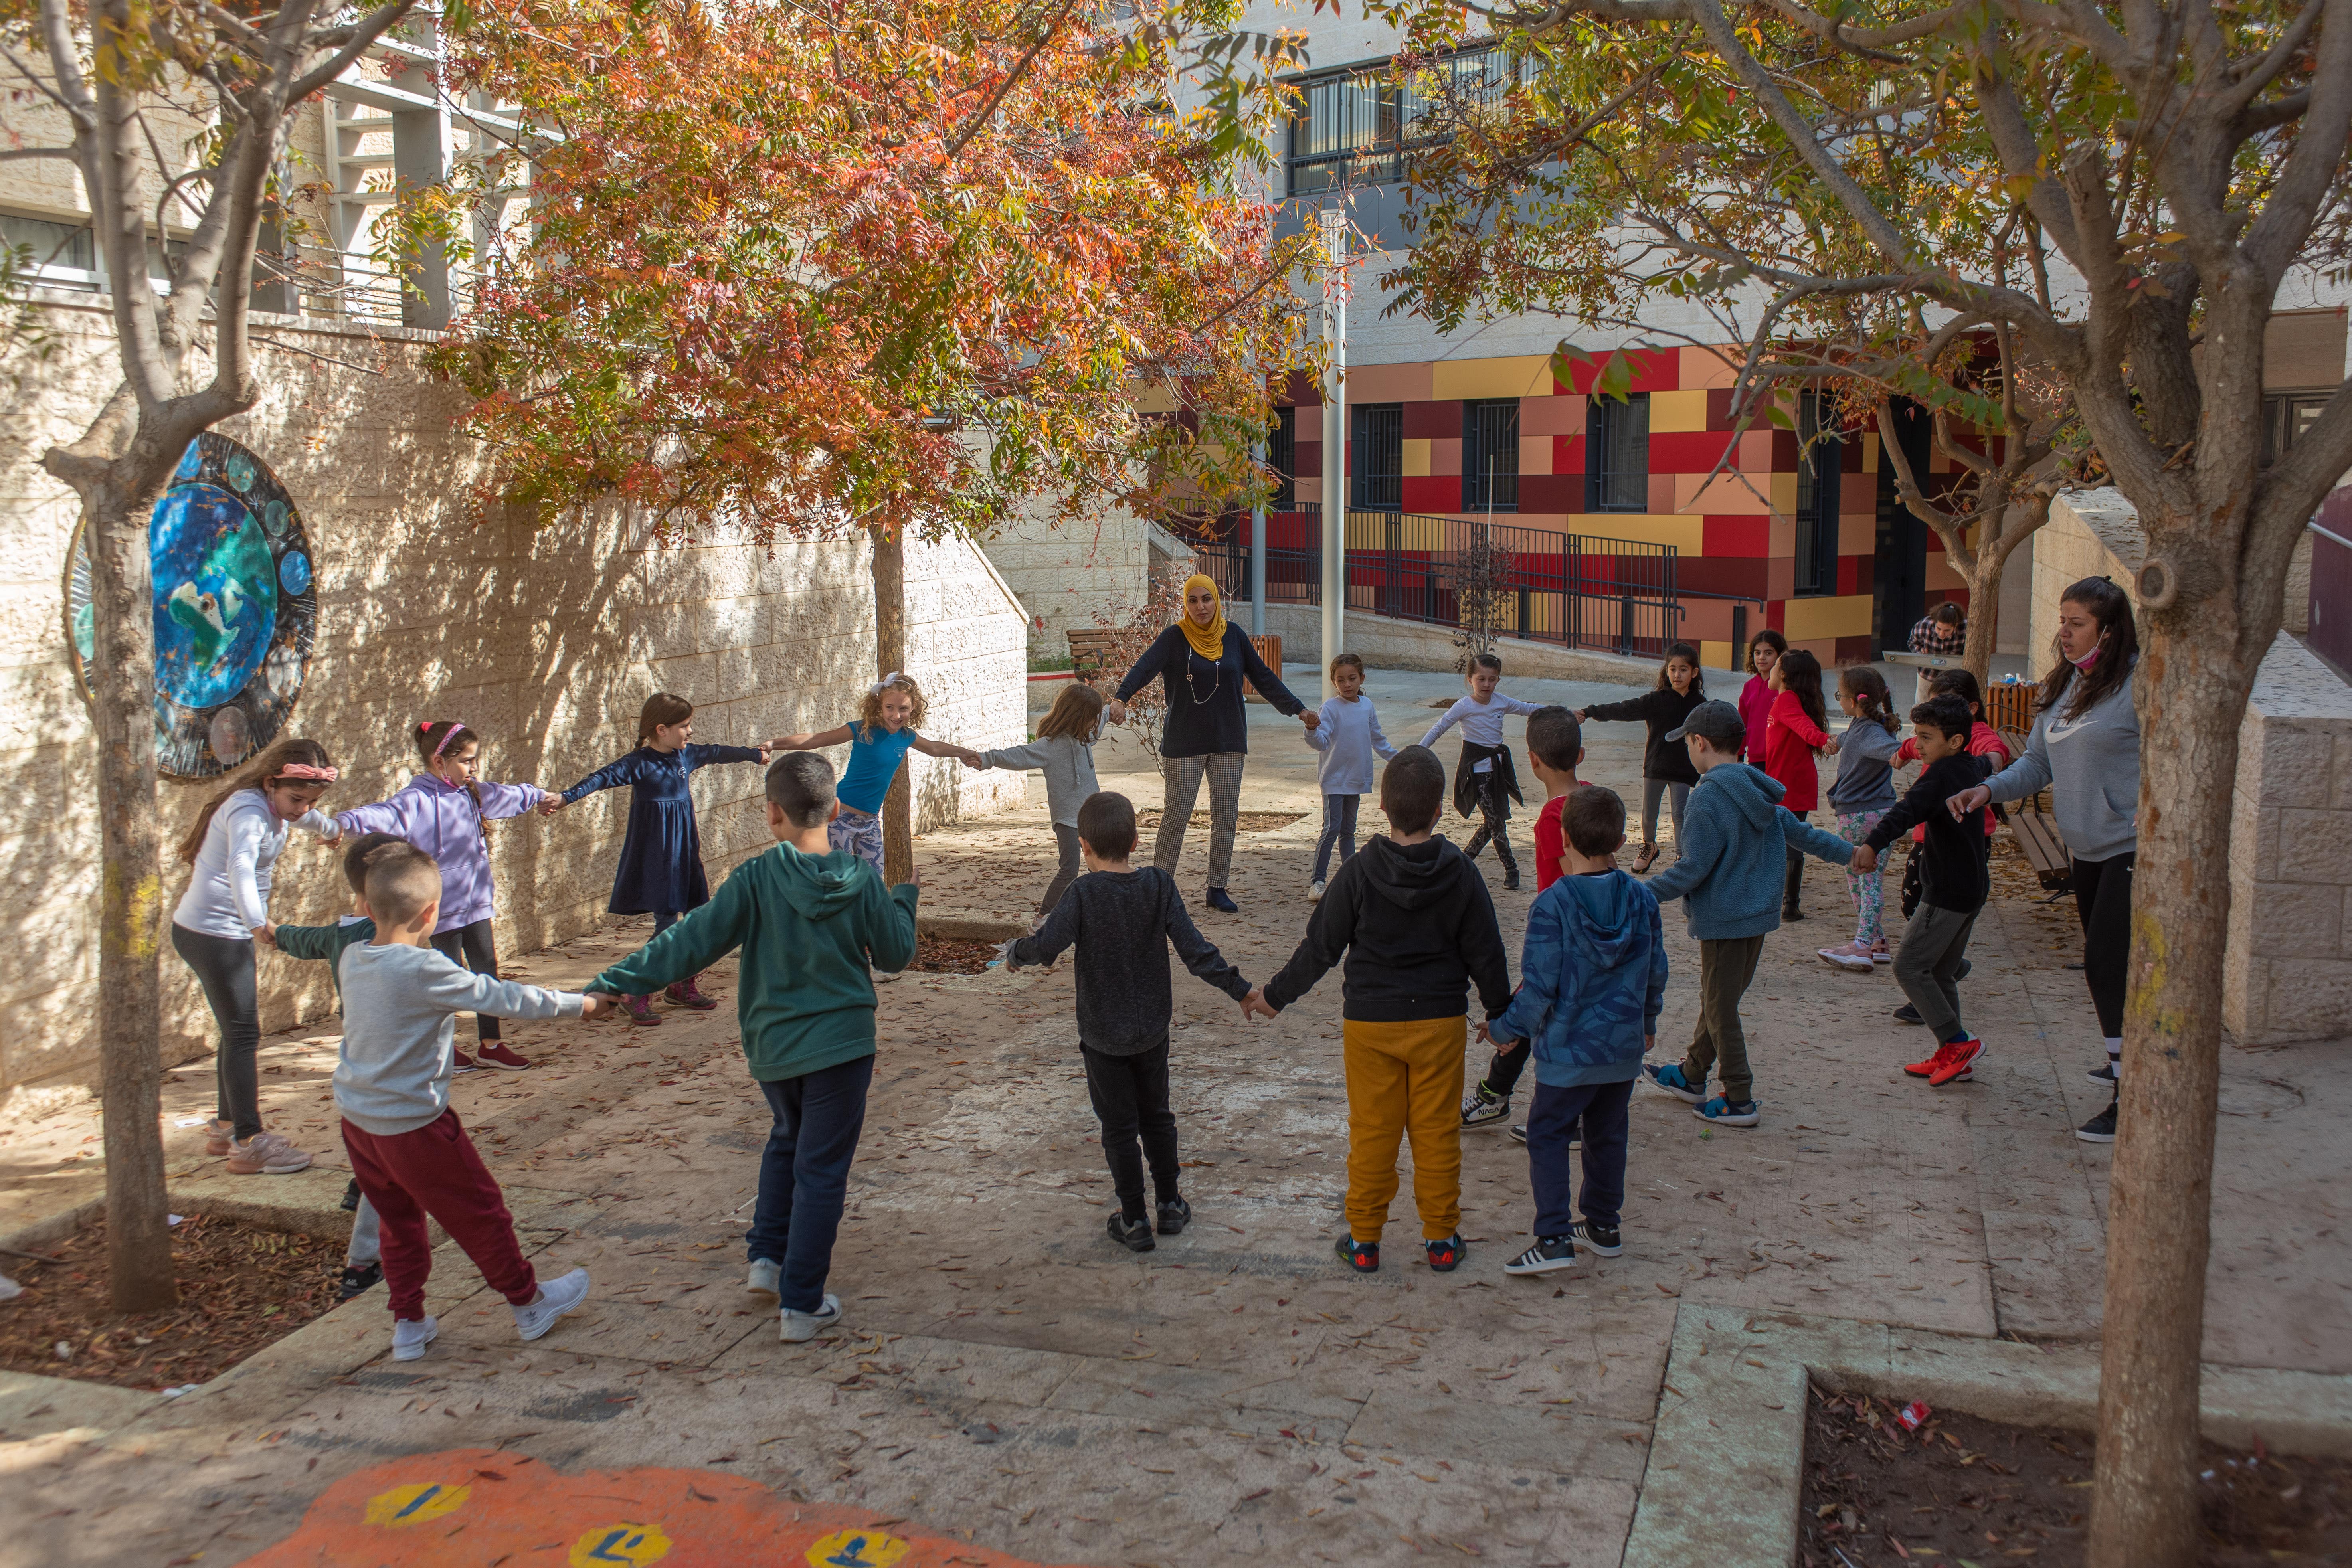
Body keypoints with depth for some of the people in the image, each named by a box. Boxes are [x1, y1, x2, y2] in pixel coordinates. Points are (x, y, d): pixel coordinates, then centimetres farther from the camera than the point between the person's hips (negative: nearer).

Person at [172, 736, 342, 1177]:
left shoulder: (274, 806, 7)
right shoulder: (249, 811, -23)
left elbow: (308, 817, 34)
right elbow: (241, 867, -42)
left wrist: (329, 829, 56)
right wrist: (257, 922, -57)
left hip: (225, 934, 10)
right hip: (214, 933, -10)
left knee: (238, 1032, 17)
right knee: (243, 1035, -7)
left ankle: (226, 1129, 29)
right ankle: (249, 1145, -4)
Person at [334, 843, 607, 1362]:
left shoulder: (352, 960, -1)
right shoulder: (425, 970, -23)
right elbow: (503, 998, -16)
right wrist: (579, 1004, -6)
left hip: (357, 1120, 7)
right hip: (413, 1125, -7)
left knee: (400, 1220, 23)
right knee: (479, 1213, 10)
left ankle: (408, 1324, 29)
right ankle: (529, 1304, 25)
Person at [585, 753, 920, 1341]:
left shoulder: (755, 880, -12)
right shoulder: (862, 879, -9)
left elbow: (693, 941, -13)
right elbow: (895, 953, -1)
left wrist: (617, 981, -8)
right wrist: (904, 900, 18)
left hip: (772, 1045, 2)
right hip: (840, 1046, -1)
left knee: (788, 1139, 29)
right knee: (821, 1169, 6)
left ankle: (767, 1258, 27)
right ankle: (801, 1305, 9)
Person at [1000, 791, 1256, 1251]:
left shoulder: (1084, 894, -17)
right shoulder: (1160, 885, -8)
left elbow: (1047, 945, -25)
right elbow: (1195, 949, -11)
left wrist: (1016, 953, -4)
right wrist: (1239, 988, -4)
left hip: (1103, 1034, -3)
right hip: (1153, 1028, 4)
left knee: (1120, 1128, 8)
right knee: (1157, 1117, 21)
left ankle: (1134, 1222, 15)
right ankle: (1170, 1205, 30)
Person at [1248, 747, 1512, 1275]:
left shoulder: (1359, 873, -12)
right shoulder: (1461, 873, -8)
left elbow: (1319, 949, -6)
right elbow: (1486, 954, 0)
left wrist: (1275, 996, 7)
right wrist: (1502, 1013, 15)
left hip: (1370, 1023, -1)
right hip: (1441, 1022, 1)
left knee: (1371, 1132, 9)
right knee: (1437, 1132, 11)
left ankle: (1364, 1239, 18)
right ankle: (1442, 1239, 20)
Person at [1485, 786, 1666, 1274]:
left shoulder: (1552, 905, -18)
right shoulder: (1642, 900, -2)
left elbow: (1538, 986, -18)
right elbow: (1656, 973, 8)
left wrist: (1505, 1029, -4)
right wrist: (1647, 1022, 25)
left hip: (1568, 1050, -5)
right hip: (1624, 1047, 5)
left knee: (1549, 1137, 3)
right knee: (1607, 1135, 18)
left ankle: (1554, 1239, -4)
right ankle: (1604, 1226, 29)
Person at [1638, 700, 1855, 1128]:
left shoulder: (1710, 796, -20)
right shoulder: (1757, 791, 7)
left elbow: (1694, 868, -21)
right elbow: (1800, 832, 18)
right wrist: (1848, 852, 33)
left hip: (1724, 921, -9)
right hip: (1758, 916, 9)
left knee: (1721, 1011, 3)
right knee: (1718, 1002, 20)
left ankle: (1740, 1101, 10)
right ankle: (1692, 1076, 33)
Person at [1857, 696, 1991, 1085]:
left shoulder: (1942, 774, -18)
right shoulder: (1972, 771, 11)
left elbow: (1907, 811, -36)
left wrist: (1873, 843, -49)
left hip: (1947, 893, -10)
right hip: (1972, 889, 10)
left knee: (1909, 966, -5)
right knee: (1940, 973, 14)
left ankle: (1958, 1042, -4)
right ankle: (1951, 1056, 16)